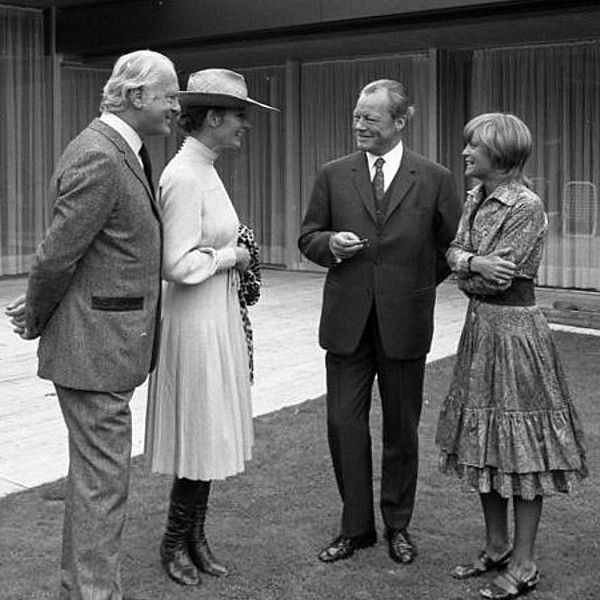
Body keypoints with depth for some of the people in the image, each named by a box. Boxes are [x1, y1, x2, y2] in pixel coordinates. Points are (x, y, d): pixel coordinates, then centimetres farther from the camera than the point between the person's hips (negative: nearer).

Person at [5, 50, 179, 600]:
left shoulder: (120, 152, 13)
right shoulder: (98, 158, -20)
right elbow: (57, 252, -18)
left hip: (109, 345, 10)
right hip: (94, 346, -10)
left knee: (93, 472, 19)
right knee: (102, 479, -2)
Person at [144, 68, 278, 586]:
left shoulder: (204, 171, 11)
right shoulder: (184, 177, -18)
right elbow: (179, 265, -23)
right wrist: (231, 256, -11)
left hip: (219, 317, 9)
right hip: (196, 322, -9)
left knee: (210, 433, 15)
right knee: (199, 433, 2)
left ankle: (195, 538, 27)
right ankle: (175, 543, 19)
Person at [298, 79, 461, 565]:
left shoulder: (434, 179, 0)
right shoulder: (334, 176, 5)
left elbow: (453, 244, 9)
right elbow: (308, 237, 10)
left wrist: (417, 285, 7)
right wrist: (330, 244, -10)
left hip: (404, 323, -1)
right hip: (347, 320, 2)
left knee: (402, 429, 9)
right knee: (344, 424, 3)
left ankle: (398, 526, 25)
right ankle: (356, 527, 18)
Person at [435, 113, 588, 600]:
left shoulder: (527, 207, -15)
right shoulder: (474, 200, 10)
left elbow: (497, 278, -18)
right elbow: (453, 251, 5)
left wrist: (463, 267, -2)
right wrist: (473, 262, -15)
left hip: (514, 331, -8)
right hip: (479, 328, 8)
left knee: (521, 449, 0)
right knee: (484, 444, 14)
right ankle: (497, 546, 28)